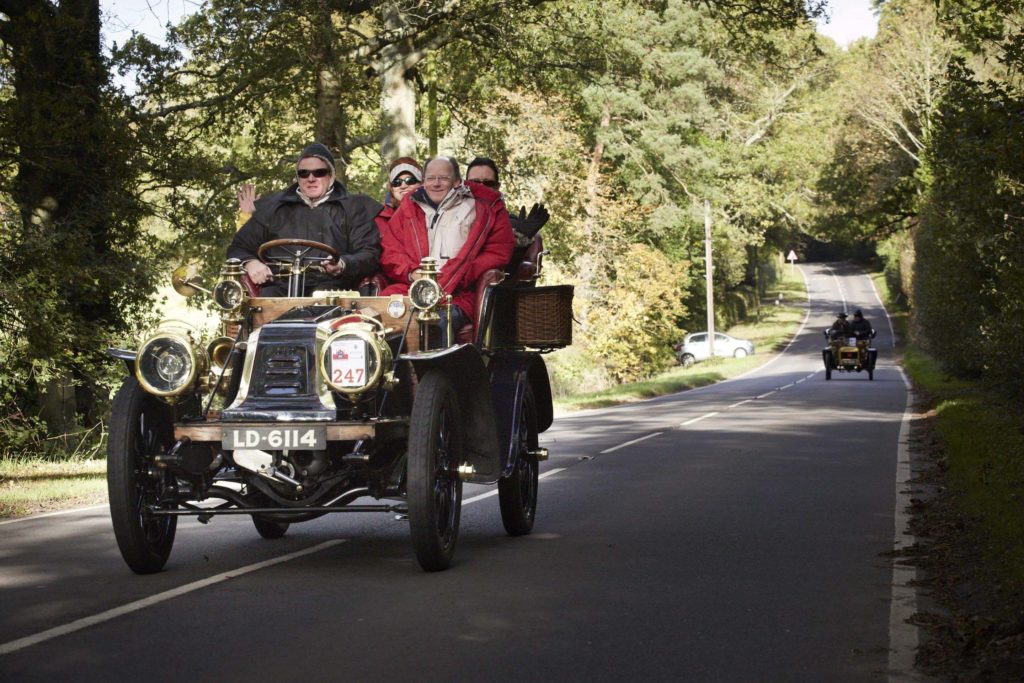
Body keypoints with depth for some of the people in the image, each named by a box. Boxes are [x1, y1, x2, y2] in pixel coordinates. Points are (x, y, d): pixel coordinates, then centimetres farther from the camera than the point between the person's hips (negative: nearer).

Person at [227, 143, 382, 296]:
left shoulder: (354, 208, 16)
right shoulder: (273, 207, 22)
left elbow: (371, 255, 5)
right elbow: (238, 248, 22)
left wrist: (342, 265, -18)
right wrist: (250, 263, -3)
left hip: (329, 286, -1)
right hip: (279, 286, 1)